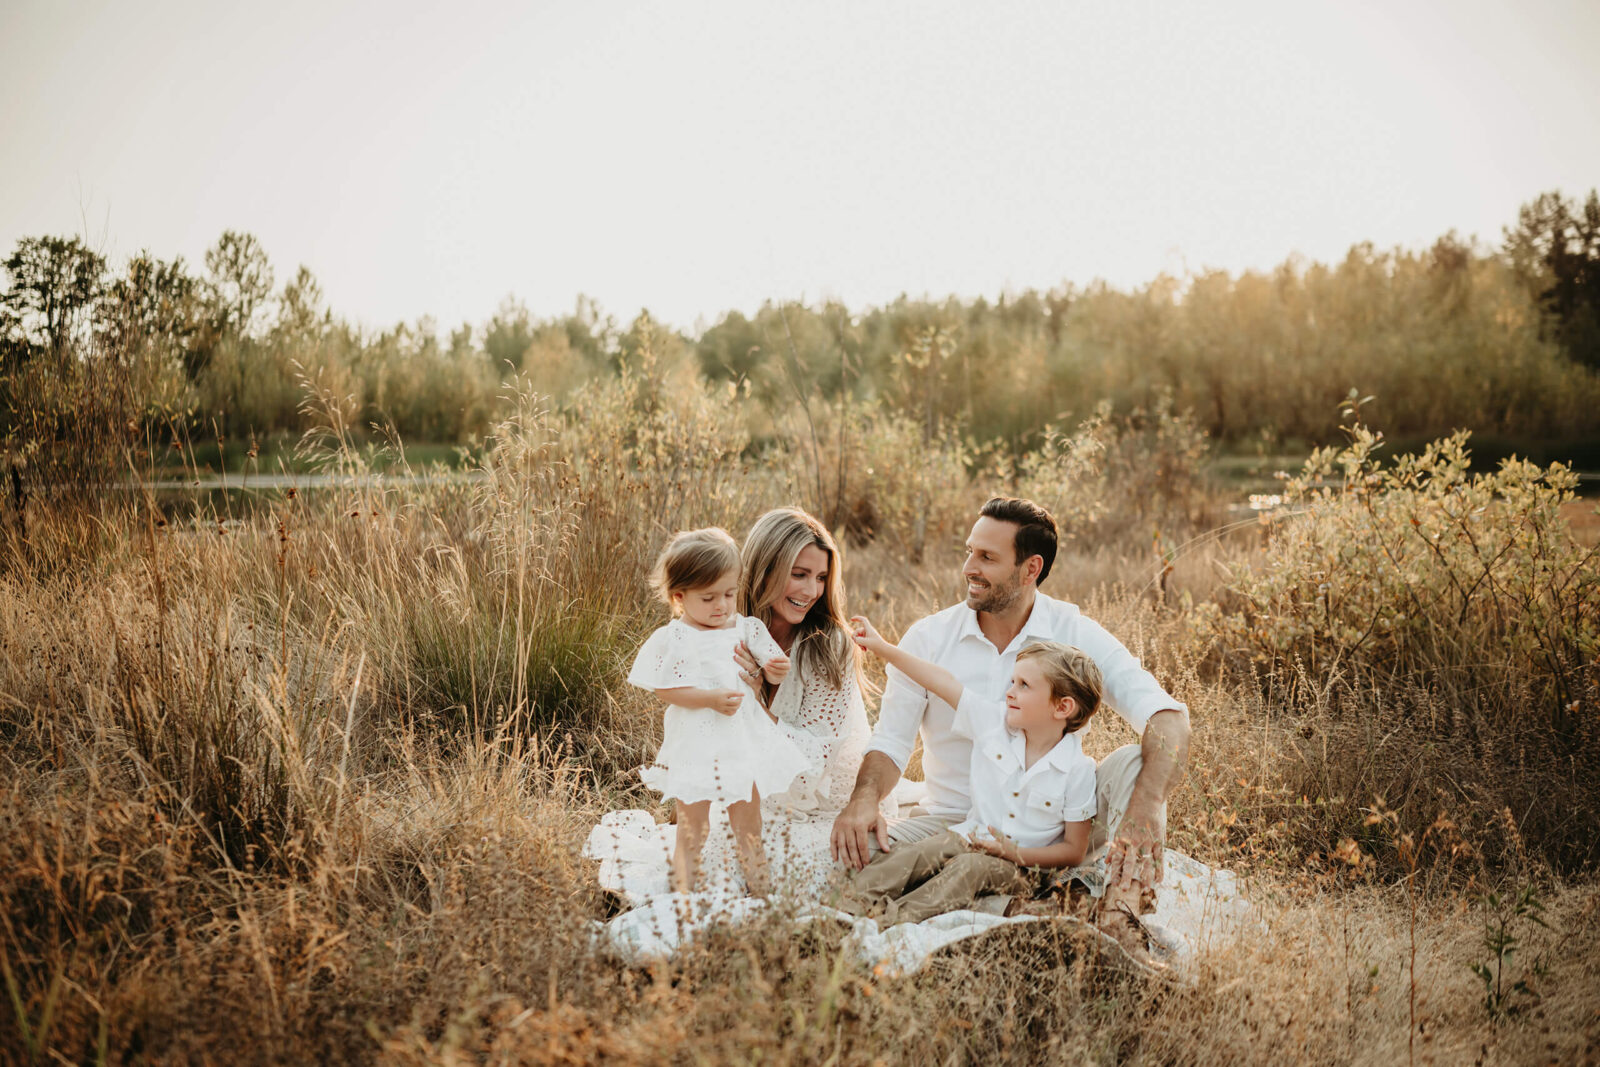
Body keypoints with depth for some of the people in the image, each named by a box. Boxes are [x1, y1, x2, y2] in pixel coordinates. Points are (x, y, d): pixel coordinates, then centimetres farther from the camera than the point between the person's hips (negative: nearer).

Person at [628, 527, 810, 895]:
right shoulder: (673, 639, -10)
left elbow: (769, 663, 12)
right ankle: (683, 898, 18)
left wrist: (777, 668, -12)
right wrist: (712, 699, -22)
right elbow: (665, 689, -13)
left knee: (748, 827, 15)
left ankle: (761, 891, 28)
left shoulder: (745, 629, 3)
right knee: (692, 830, 5)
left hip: (743, 739, 4)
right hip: (695, 744, -4)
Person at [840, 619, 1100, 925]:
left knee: (971, 868, -33)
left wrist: (1014, 853, -20)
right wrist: (883, 648, 2)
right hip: (971, 837, 5)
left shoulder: (1077, 770, -12)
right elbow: (943, 682, 2)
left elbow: (1074, 851, -8)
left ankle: (895, 919, -44)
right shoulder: (994, 722, 0)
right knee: (915, 853, -23)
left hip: (1023, 863, -4)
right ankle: (854, 903, -32)